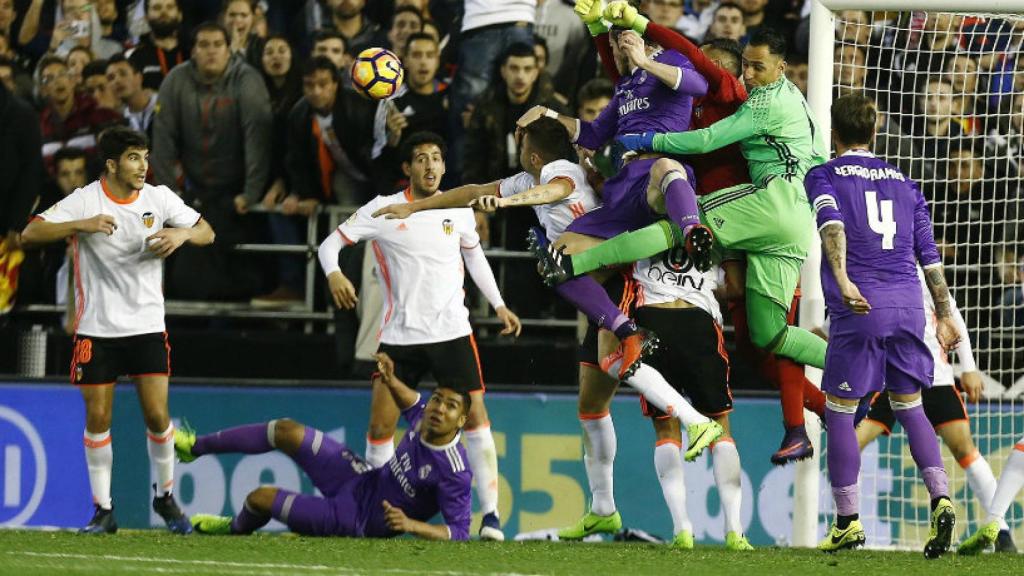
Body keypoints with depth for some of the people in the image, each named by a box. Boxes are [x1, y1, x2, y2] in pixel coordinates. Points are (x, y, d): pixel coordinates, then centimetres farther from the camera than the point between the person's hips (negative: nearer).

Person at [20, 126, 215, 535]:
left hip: (147, 326, 2)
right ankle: (103, 510, 9)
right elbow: (30, 234, -17)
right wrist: (82, 225, -31)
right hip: (97, 328, -2)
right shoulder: (84, 201, -9)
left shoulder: (159, 198, 1)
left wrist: (183, 233, -14)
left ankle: (166, 496, 16)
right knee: (97, 418, -1)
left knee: (157, 414, -5)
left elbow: (207, 233, 9)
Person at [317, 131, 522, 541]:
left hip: (452, 330, 1)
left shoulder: (459, 210, 6)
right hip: (399, 335, -1)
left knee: (475, 416, -9)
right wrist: (334, 274, -21)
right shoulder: (383, 210, -2)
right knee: (380, 426, -4)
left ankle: (490, 515, -6)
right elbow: (332, 242, 0)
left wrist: (498, 305, 19)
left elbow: (474, 255, 23)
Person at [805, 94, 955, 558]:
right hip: (908, 304, 4)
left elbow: (831, 224, -14)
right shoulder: (904, 184, 19)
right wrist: (944, 315, 22)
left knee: (839, 411, 6)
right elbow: (929, 254, 17)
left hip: (859, 309, -4)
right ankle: (940, 498, -5)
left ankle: (847, 521, 6)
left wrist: (843, 280, -28)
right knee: (909, 406, 14)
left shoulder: (823, 177, 6)